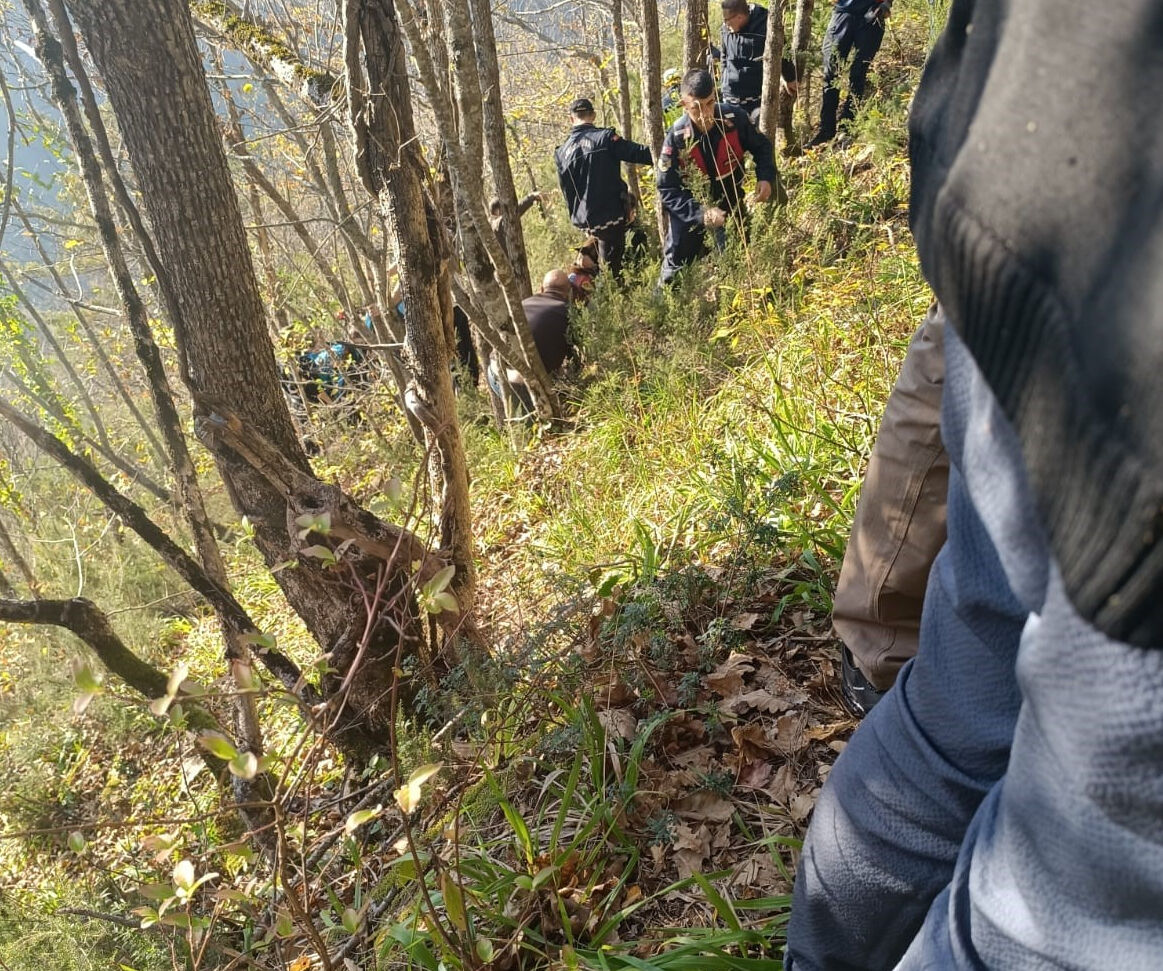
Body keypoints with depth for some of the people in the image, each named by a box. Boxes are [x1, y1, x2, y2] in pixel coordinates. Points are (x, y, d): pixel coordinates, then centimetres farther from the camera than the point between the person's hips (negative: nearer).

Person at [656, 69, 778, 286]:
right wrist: (701, 213, -36)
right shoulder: (676, 138, -25)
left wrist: (765, 177, -21)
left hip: (730, 201, 2)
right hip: (691, 206, -2)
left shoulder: (735, 119, -21)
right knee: (676, 265, 9)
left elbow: (762, 147, -2)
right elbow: (667, 191, -23)